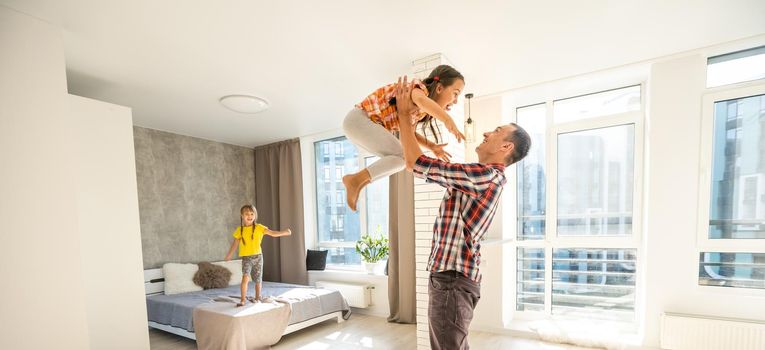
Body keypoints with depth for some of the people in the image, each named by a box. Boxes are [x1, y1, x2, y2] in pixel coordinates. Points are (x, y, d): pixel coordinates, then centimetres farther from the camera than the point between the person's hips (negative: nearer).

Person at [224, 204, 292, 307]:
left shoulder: (259, 227, -2)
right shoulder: (240, 230, 2)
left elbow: (272, 233, -4)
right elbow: (235, 244, 13)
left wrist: (284, 232, -16)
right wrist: (229, 255, 17)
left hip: (257, 256, 0)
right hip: (246, 258, 0)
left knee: (258, 279, 9)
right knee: (245, 277, -19)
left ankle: (257, 297, 28)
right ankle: (243, 299, -7)